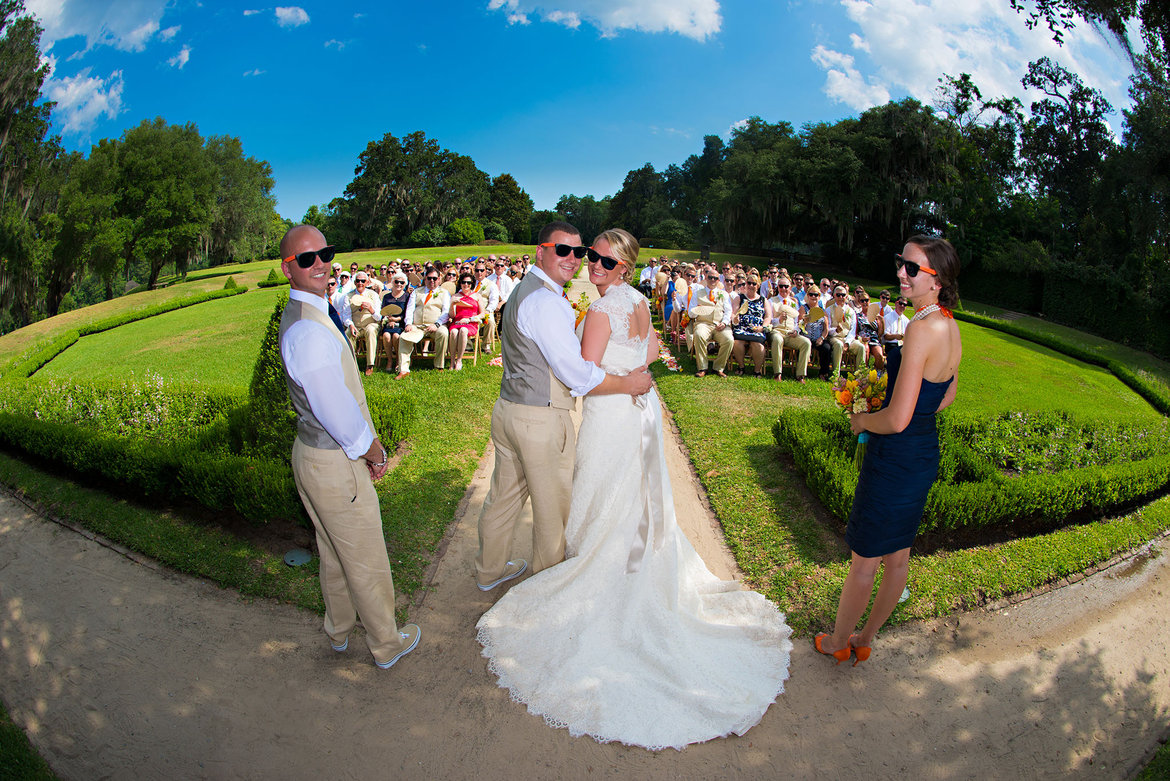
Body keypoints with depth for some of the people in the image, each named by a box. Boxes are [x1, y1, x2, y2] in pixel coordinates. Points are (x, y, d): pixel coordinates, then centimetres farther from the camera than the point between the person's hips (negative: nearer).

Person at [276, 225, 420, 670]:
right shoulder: (309, 332, -28)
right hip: (335, 465, -10)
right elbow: (337, 411, -25)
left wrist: (366, 447, 10)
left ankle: (339, 630, 48)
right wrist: (372, 451, -9)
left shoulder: (301, 315, 6)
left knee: (334, 554, 27)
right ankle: (386, 644, 31)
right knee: (367, 563, 10)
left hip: (312, 453, 10)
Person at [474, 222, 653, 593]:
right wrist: (628, 384, -11)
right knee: (552, 506, 10)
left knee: (504, 496, 21)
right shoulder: (545, 301, -21)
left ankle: (490, 570, 38)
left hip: (508, 409, 10)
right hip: (540, 422, -10)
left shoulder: (525, 289, 13)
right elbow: (577, 375, -22)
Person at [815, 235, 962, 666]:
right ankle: (865, 639, 41)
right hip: (926, 454, 9)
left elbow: (897, 419, -27)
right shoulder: (951, 327, 3)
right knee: (898, 555, 21)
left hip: (896, 459, -9)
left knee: (865, 561, 11)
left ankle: (838, 641, 31)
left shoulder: (922, 328, -26)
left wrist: (862, 420, -9)